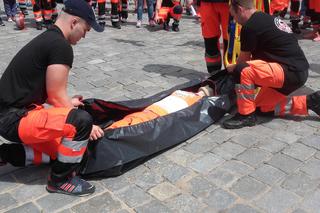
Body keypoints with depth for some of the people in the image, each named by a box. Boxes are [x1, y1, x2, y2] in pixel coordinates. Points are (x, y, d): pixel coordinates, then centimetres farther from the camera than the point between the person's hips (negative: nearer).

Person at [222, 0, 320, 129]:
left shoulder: (250, 27, -14)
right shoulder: (266, 19, 15)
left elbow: (243, 60, -1)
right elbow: (257, 56, 24)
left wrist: (233, 69, 19)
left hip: (291, 72, -10)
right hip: (297, 71, 10)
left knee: (242, 71, -23)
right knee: (262, 106, 21)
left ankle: (246, 115, -8)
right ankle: (310, 102, 20)